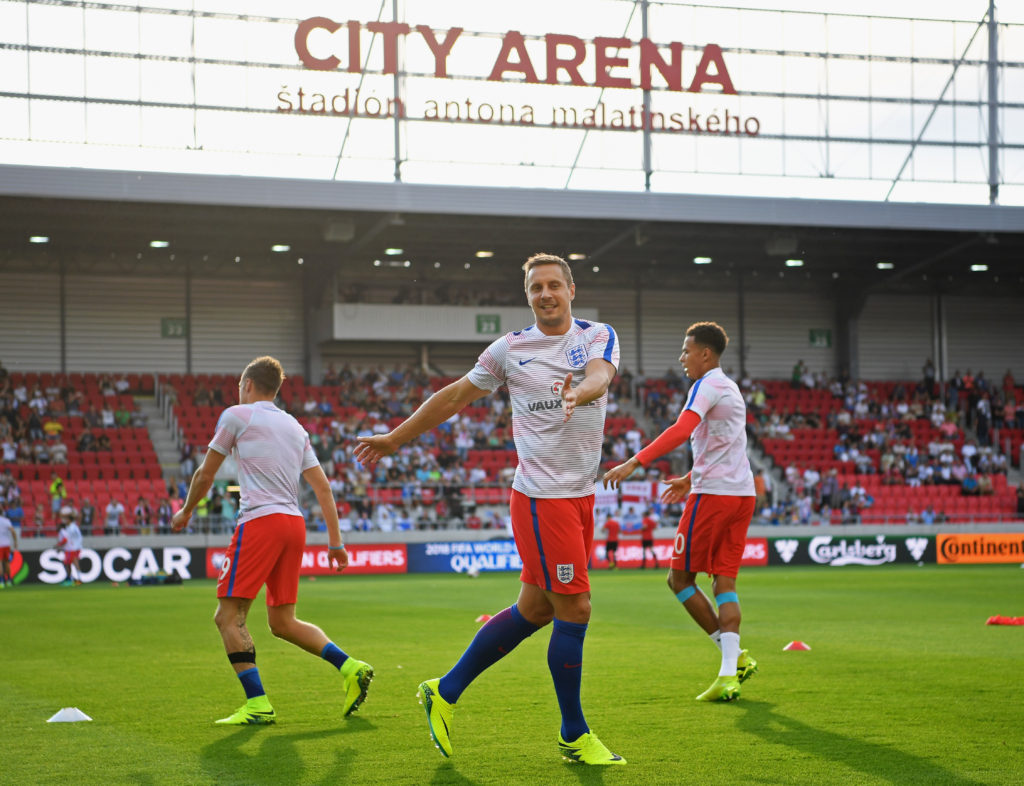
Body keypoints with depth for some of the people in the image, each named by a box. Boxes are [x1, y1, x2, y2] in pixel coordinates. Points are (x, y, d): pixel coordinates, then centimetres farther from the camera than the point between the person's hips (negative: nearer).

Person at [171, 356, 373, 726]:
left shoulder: (237, 415, 4)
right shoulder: (295, 427, 21)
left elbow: (205, 475, 10)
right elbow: (323, 487, 16)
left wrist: (185, 512, 26)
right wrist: (335, 541, 16)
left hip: (260, 520, -7)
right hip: (295, 523, 7)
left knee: (229, 616, -3)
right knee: (283, 622, 14)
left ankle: (257, 703, -13)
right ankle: (350, 668, 0)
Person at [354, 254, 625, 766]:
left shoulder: (598, 336, 6)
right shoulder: (510, 349, 1)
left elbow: (600, 375, -17)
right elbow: (456, 397, 12)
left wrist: (580, 393, -41)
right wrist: (395, 438, 17)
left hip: (581, 495, 5)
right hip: (541, 496, -5)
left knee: (535, 609, 11)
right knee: (575, 610, -7)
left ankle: (446, 692, 26)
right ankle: (574, 735, 8)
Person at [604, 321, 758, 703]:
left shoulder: (707, 385, -9)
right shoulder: (730, 388, 20)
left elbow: (682, 430, -26)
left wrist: (634, 463, -31)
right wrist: (690, 479, 38)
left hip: (712, 495, -9)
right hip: (742, 493, 9)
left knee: (680, 578, 3)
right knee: (724, 582, 4)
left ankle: (734, 654, 1)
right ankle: (730, 673, -7)